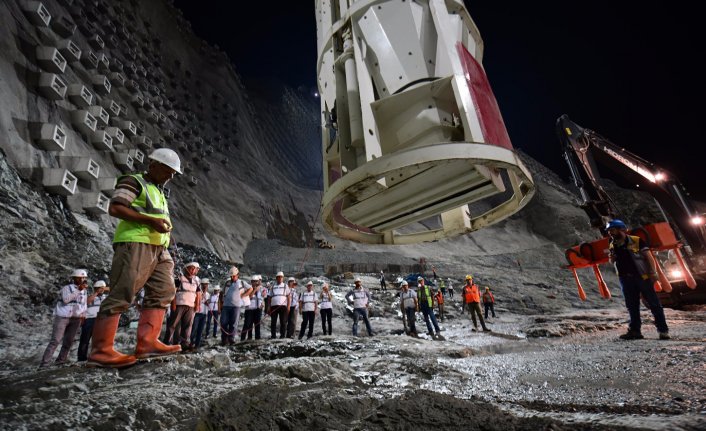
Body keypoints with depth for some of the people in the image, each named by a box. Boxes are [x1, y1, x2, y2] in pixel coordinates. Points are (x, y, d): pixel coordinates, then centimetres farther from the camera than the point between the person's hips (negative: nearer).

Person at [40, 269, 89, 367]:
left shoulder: (84, 291, 12)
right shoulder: (67, 288, -7)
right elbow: (66, 299, -25)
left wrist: (83, 314, 7)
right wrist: (78, 290, -25)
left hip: (76, 319, 6)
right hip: (62, 317, -5)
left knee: (69, 341, 7)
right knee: (55, 340, -9)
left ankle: (60, 361, 16)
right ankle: (45, 362, -4)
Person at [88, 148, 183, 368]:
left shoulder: (159, 192, 28)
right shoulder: (133, 181, 3)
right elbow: (115, 208, -11)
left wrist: (164, 226, 15)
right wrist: (150, 220, -17)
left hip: (158, 248, 9)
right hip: (135, 243, -9)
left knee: (163, 291, 0)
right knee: (121, 294, -11)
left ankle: (147, 342, -1)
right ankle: (101, 350, -6)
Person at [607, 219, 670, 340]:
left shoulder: (636, 241, -8)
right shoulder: (612, 245, 6)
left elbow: (648, 256, -8)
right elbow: (612, 262, 16)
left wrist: (653, 273, -14)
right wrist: (611, 258, -7)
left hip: (642, 276, -5)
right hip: (626, 279, 5)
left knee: (653, 303, 2)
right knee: (632, 306, 10)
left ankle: (663, 330, 13)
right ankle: (635, 330, 17)